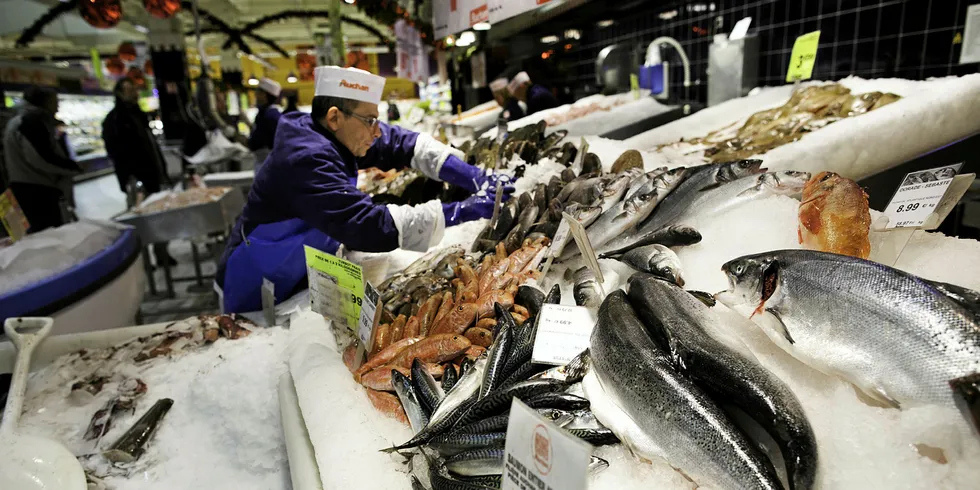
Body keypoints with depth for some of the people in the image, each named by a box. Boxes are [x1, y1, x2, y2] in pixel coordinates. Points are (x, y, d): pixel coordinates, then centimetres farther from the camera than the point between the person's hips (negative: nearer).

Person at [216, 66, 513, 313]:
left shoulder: (338, 135, -7)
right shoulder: (305, 160, -32)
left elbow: (405, 144, -7)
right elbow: (368, 225, -40)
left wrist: (472, 177, -20)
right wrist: (460, 211, -38)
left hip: (304, 279, 8)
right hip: (259, 296, -8)